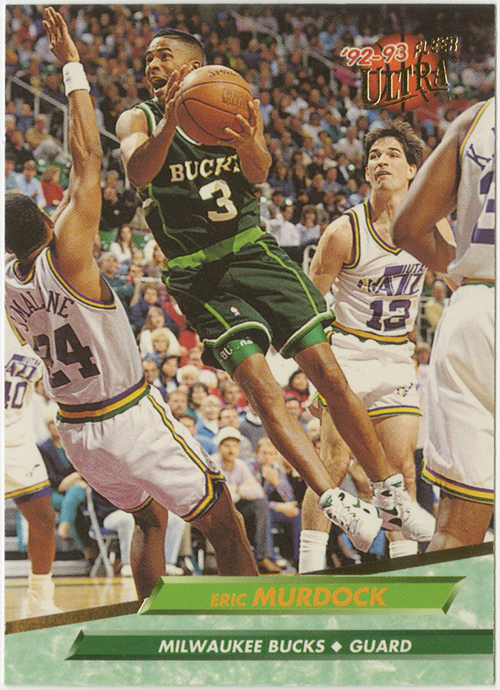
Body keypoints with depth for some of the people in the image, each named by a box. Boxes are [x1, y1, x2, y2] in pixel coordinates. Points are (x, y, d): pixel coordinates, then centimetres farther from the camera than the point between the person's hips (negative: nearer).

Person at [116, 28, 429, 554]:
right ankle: (335, 504, -23)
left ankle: (390, 495, 5)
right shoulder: (139, 121, 2)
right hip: (197, 275, -2)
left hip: (253, 252, 2)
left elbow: (260, 173, -14)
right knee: (261, 388, -19)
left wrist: (249, 144, -39)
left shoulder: (237, 107, 4)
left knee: (329, 374, -4)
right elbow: (136, 173, -20)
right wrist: (170, 121, -39)